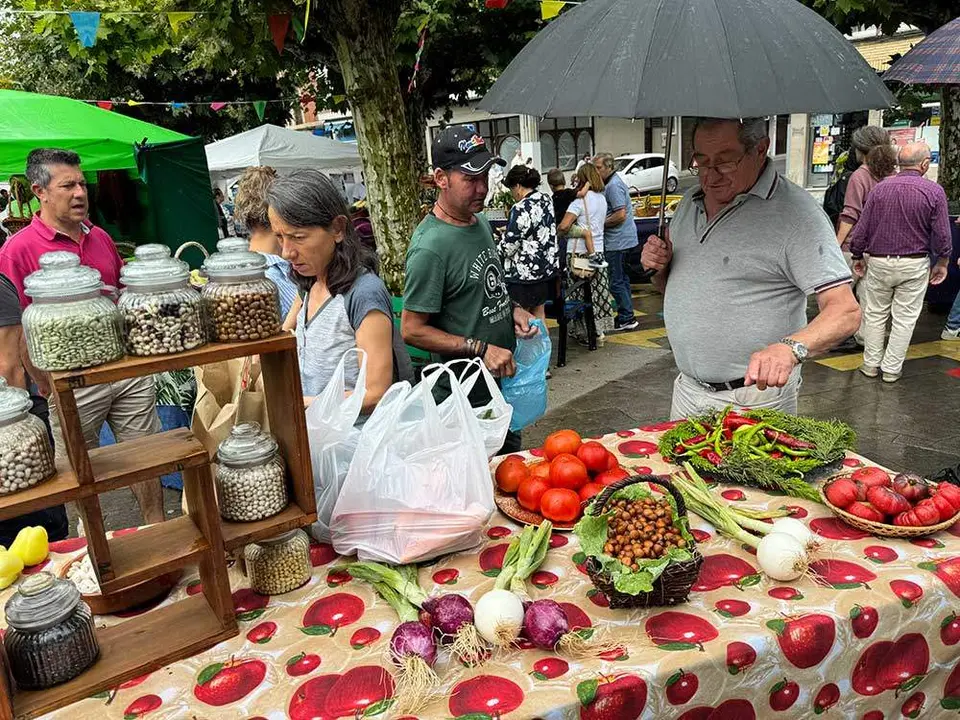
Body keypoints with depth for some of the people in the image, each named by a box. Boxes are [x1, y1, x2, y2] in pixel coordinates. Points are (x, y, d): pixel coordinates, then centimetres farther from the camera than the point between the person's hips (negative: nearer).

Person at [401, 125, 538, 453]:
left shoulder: (481, 223, 5)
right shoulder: (430, 247, -22)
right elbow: (412, 330, -21)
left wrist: (512, 310, 1)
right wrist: (480, 348, -25)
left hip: (505, 376, 9)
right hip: (468, 395, -8)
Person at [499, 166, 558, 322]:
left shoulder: (521, 208, -19)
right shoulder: (546, 200, 6)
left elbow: (510, 244, -17)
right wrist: (510, 230, 21)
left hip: (525, 271, -8)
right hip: (546, 266, 8)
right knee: (539, 312, 16)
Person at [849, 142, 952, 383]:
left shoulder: (880, 188, -3)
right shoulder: (934, 191, -9)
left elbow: (861, 229, 0)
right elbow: (942, 235, -6)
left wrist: (857, 257, 13)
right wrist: (942, 263, 8)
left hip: (879, 262, 2)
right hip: (915, 264, -1)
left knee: (875, 314, 13)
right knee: (904, 318, 8)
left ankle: (871, 364, 18)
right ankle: (891, 369, 13)